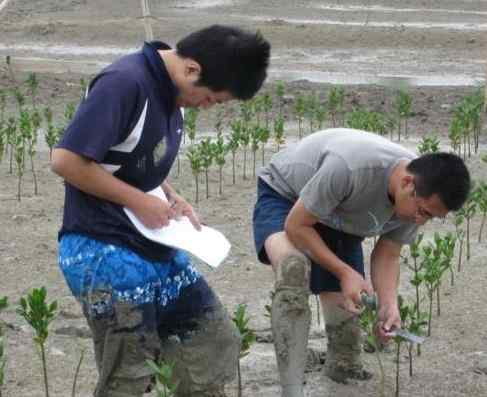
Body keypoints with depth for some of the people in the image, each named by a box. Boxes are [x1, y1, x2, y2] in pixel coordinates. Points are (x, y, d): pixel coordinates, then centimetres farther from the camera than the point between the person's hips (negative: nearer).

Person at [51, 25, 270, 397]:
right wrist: (140, 201, -18)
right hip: (106, 253, -9)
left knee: (216, 342, 12)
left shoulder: (170, 89, 6)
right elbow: (66, 160, -25)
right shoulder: (124, 82, -21)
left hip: (158, 248, 9)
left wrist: (173, 199, 2)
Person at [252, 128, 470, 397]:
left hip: (337, 222, 7)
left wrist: (389, 304, -25)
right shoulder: (349, 167, -41)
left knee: (346, 307, 3)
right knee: (293, 266, -35)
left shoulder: (418, 198, -18)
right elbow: (296, 226, -30)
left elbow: (386, 255, -7)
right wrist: (345, 272, -35)